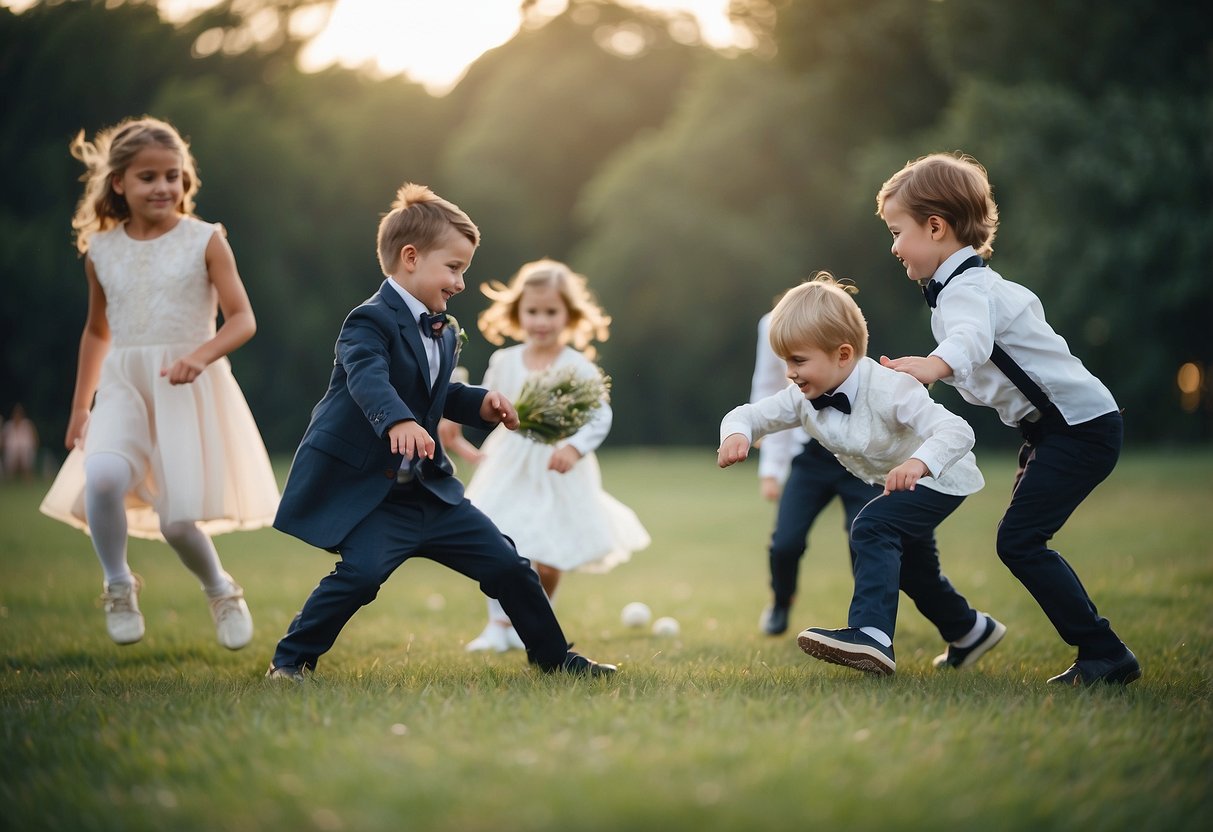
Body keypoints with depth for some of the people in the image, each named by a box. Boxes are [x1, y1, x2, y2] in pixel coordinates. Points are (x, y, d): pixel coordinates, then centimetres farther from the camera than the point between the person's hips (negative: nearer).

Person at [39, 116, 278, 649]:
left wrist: (201, 355, -24)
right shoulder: (101, 250, 9)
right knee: (102, 474, -28)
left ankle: (220, 590, 23)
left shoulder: (205, 242, -1)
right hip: (123, 385, 2)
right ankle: (118, 584, -5)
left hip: (191, 388, -2)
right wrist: (80, 406, 23)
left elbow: (243, 319, -5)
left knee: (177, 519, -9)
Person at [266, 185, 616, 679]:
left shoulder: (445, 332, 12)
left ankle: (553, 657, 24)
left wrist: (479, 404, 8)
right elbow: (369, 380, -37)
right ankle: (290, 660, -7)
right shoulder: (370, 322, -16)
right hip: (366, 490, -8)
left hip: (429, 487, 8)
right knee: (361, 573, -27)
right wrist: (399, 422, -57)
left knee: (506, 564, 6)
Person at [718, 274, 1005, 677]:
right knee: (910, 564, 24)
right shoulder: (803, 398, -17)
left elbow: (957, 430, -46)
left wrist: (918, 462, -65)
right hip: (900, 488, 9)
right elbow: (750, 414, -11)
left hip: (939, 478, -9)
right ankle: (969, 631, 48)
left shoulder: (887, 390, -38)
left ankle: (871, 636, -34)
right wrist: (736, 434, -36)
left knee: (871, 528, -30)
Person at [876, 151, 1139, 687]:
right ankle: (1099, 654, 17)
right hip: (1054, 426, 11)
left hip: (1080, 425, -11)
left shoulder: (965, 290, -17)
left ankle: (1105, 655, -10)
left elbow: (971, 338, -41)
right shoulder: (974, 282, 15)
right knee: (1024, 542, 12)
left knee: (1018, 541, -15)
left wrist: (936, 365, -64)